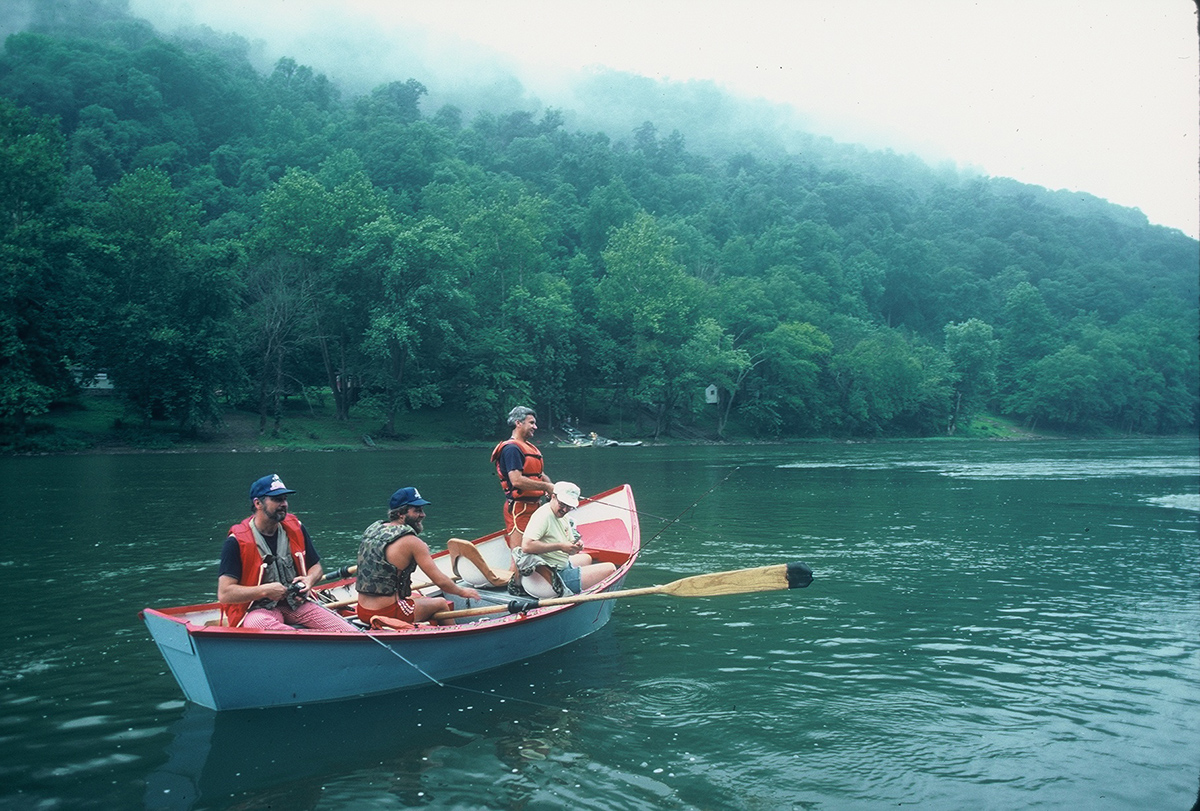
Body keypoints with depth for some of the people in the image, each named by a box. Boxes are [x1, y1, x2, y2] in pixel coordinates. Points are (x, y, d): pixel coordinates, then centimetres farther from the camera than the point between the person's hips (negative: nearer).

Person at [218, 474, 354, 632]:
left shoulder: (295, 528, 5)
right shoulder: (237, 541, -11)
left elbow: (315, 566, 17)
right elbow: (224, 594, -15)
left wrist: (309, 580, -5)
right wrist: (265, 590, -19)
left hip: (296, 603, 5)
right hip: (257, 610, -4)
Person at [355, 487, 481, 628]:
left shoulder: (371, 529, 6)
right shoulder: (411, 542, -15)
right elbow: (440, 581, -12)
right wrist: (462, 591, 7)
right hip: (387, 613, -7)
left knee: (417, 597, 32)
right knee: (441, 603, 16)